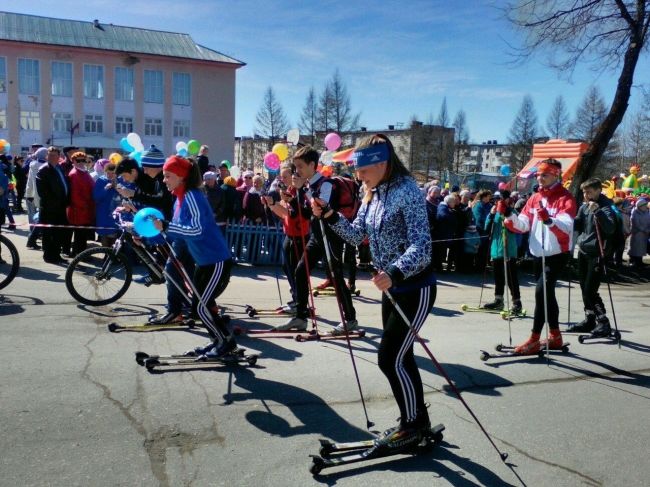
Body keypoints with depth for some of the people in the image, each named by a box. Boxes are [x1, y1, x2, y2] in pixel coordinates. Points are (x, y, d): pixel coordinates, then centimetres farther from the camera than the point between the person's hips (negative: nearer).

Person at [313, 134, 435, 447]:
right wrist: (329, 215, -7)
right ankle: (414, 421, 32)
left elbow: (421, 245, -29)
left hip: (415, 288, -9)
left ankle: (414, 425, 16)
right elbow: (357, 235, 7)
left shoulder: (408, 191, -20)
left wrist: (393, 272, -44)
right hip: (392, 286, 9)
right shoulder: (373, 194, 6)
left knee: (390, 358, -5)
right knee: (399, 357, 15)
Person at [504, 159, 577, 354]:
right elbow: (522, 225, 3)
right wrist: (510, 216, -17)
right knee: (547, 294, 15)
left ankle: (534, 340, -8)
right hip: (538, 254, 7)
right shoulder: (535, 198, 10)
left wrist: (548, 220, -44)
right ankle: (555, 337, 28)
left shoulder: (565, 198, -10)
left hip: (557, 255, -7)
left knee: (541, 292, -15)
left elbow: (566, 227, -26)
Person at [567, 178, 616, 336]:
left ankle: (603, 322, 0)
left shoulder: (605, 207, -11)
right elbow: (576, 225, 18)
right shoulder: (584, 207, 10)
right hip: (583, 251, 7)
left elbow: (610, 228, -24)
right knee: (584, 288, 13)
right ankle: (590, 320, 24)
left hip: (597, 253, -7)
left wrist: (597, 211, -33)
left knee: (590, 290, -10)